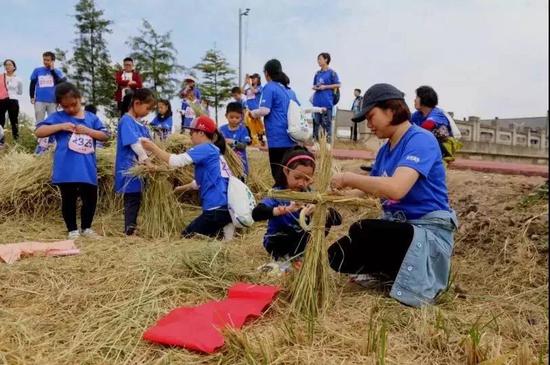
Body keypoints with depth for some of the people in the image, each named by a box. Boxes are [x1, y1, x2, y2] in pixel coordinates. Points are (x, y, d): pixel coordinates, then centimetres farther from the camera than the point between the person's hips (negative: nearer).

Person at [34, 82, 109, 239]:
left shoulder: (91, 118, 8)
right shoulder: (58, 117, 2)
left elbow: (105, 136, 4)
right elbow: (38, 132, -4)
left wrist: (88, 130, -12)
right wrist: (60, 126, -15)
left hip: (87, 169, 2)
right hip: (66, 171, -2)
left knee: (91, 199, 10)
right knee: (69, 200, 8)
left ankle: (86, 228, 28)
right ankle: (73, 230, 23)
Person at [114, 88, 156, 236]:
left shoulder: (139, 122, 14)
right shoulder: (126, 121, -14)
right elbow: (135, 144, -23)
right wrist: (148, 162, -27)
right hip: (129, 170, -9)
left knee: (136, 200, 14)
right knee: (132, 201, -4)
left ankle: (132, 229, 23)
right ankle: (129, 231, 4)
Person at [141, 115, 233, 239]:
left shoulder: (205, 148, -9)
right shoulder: (213, 150, 19)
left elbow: (176, 161, -17)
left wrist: (153, 147, -7)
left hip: (217, 208, -9)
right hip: (223, 205, 9)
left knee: (187, 235, 7)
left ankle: (224, 233, -3)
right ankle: (224, 229, 8)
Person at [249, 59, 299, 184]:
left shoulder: (269, 88, -6)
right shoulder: (289, 90, 18)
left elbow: (265, 110, -17)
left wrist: (253, 113, 1)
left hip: (278, 139, -8)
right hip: (291, 137, 8)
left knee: (279, 175, -3)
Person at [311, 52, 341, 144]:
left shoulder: (332, 72, -1)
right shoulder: (317, 73, 16)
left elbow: (338, 85, -5)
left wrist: (325, 87, -12)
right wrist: (315, 87, 0)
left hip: (327, 102, -6)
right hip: (317, 102, 6)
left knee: (327, 123, -6)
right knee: (316, 122, 8)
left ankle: (328, 142, -2)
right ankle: (316, 141, 14)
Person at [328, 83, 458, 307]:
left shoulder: (421, 140, -17)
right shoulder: (385, 150, 9)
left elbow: (396, 188, -33)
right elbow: (367, 190, 15)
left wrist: (349, 178, -23)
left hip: (428, 231, -8)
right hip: (397, 228, 8)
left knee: (361, 231, -31)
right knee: (337, 256, -4)